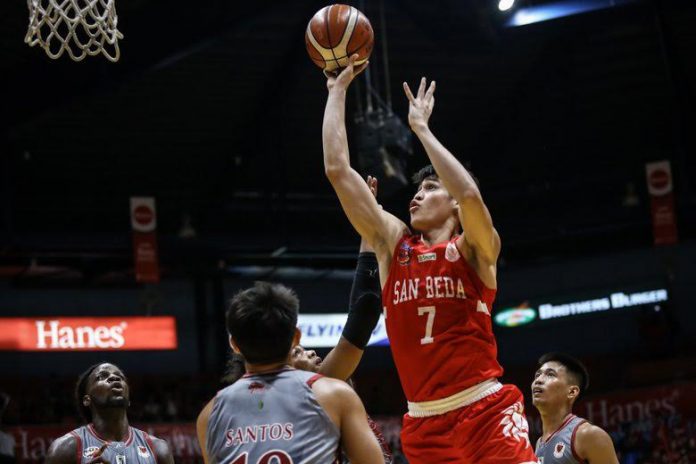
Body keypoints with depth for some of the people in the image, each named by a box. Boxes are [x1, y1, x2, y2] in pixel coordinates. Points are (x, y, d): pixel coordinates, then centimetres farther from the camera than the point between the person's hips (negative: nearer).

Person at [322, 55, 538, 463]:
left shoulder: (475, 249, 3)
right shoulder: (393, 244, 13)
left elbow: (471, 194, -21)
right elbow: (337, 169, 9)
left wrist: (421, 127, -11)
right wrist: (338, 89, 11)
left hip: (488, 414, -4)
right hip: (425, 425, 4)